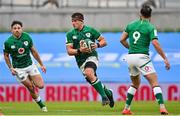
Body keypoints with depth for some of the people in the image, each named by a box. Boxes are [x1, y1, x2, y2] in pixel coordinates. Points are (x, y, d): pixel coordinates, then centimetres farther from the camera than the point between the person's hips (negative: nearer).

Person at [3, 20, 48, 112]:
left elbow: (33, 51, 3)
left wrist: (41, 64, 5)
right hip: (18, 69, -3)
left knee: (40, 86, -6)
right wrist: (11, 68, -8)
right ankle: (41, 105, 18)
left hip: (30, 65, 3)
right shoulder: (8, 42, -14)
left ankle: (31, 81, 28)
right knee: (31, 88, -2)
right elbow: (6, 56, 1)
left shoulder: (27, 37, -7)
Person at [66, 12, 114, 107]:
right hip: (81, 61, 4)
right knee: (94, 83, 1)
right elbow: (69, 51, -2)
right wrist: (80, 50, -20)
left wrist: (97, 45, -15)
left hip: (91, 57, -4)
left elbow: (104, 41, 6)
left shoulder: (90, 30, 0)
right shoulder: (70, 34, 4)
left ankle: (104, 96, -26)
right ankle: (108, 92, 31)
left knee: (89, 73, -34)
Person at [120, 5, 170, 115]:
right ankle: (162, 107, -20)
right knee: (155, 82, -5)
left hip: (130, 57, 5)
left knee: (135, 83, 23)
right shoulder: (150, 27, -4)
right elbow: (155, 44, -15)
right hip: (142, 56, -5)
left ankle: (126, 108, 20)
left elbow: (122, 40, 13)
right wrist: (165, 59, -11)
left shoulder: (131, 25, 11)